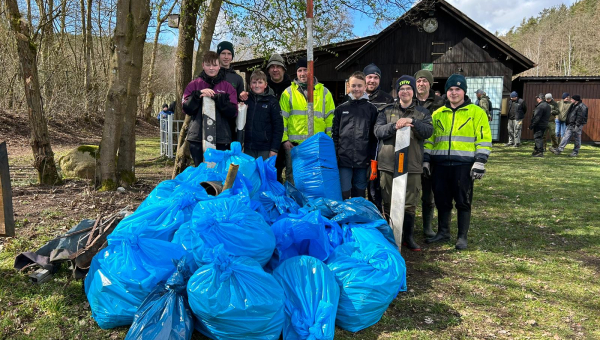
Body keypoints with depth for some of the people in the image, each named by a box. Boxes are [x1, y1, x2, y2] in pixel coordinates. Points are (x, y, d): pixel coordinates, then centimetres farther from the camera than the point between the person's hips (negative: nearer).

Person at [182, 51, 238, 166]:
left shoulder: (227, 87, 9)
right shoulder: (194, 85, 10)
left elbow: (233, 113, -1)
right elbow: (186, 109, 1)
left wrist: (218, 98, -13)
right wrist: (198, 94, -13)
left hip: (221, 139, 0)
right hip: (198, 137, 0)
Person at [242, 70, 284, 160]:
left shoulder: (272, 101, -1)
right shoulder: (246, 99, 7)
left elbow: (278, 126, -4)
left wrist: (274, 149, -8)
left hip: (265, 150, -3)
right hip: (248, 149, 3)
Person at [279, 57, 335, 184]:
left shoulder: (324, 92, 11)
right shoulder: (288, 92, 7)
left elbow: (330, 118, 9)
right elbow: (282, 117, 3)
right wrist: (284, 139, -5)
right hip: (294, 144, -1)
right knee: (292, 177, 5)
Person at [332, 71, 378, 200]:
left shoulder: (372, 109, 7)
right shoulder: (341, 109, 8)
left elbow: (374, 136, 5)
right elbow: (334, 134, 8)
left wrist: (373, 159, 0)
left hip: (363, 161, 0)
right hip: (344, 160, 0)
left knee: (359, 196, 10)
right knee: (343, 195, -3)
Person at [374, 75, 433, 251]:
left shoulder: (422, 112, 11)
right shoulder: (387, 110, 10)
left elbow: (428, 131, -5)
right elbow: (378, 131, -4)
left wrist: (412, 122, -20)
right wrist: (394, 126, -20)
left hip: (412, 164, 0)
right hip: (388, 163, 0)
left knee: (410, 203, 4)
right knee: (389, 202, 6)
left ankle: (408, 236, 18)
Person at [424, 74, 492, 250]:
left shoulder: (476, 112, 3)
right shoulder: (438, 114, 14)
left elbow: (484, 139, -1)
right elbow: (429, 139, 17)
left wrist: (480, 162, -9)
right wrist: (426, 160, 9)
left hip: (463, 165, -3)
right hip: (440, 164, 4)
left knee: (463, 201, 2)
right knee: (442, 200, 10)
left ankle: (462, 237, 13)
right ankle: (443, 232, 26)